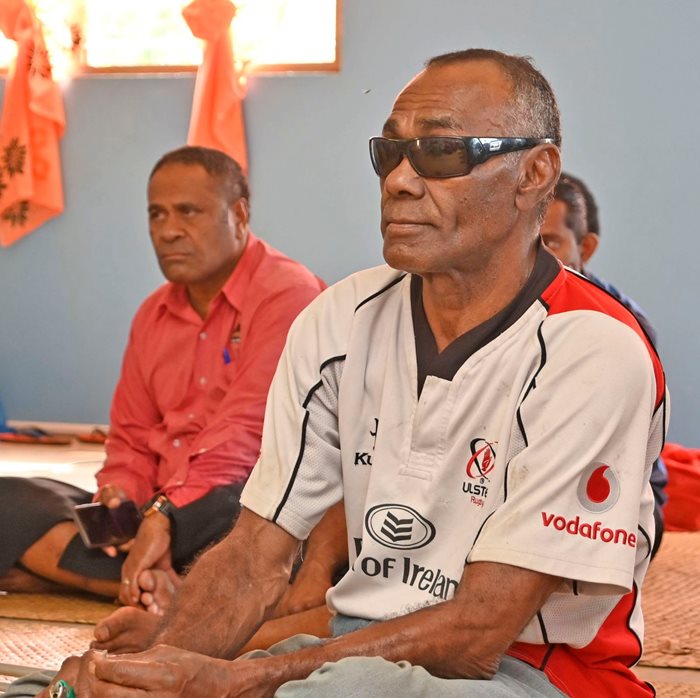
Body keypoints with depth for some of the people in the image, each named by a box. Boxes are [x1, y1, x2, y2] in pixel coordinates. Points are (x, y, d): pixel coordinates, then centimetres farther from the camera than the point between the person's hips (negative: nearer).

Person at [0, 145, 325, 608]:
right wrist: (121, 494, -5)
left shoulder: (288, 293, -8)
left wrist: (164, 513, -24)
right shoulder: (154, 314, 17)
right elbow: (132, 437, 18)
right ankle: (164, 590, -28)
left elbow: (246, 431, -18)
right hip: (158, 512, 8)